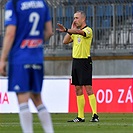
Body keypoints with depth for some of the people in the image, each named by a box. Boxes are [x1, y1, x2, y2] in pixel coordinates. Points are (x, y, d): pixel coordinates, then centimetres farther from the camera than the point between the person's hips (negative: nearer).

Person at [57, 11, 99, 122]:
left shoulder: (88, 30, -9)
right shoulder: (75, 31, 16)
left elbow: (79, 32, -31)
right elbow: (65, 41, 10)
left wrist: (66, 30, -46)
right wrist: (71, 29, 4)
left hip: (84, 61, -8)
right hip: (75, 61, 8)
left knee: (88, 88, -11)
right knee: (78, 89, 6)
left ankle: (95, 115, -12)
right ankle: (80, 116, 8)